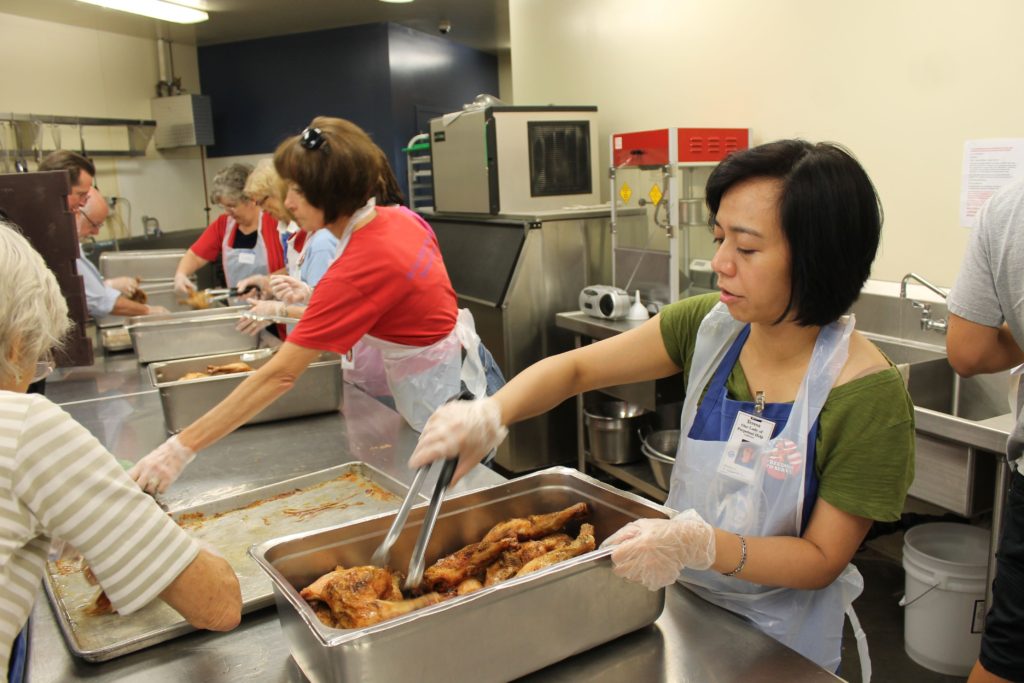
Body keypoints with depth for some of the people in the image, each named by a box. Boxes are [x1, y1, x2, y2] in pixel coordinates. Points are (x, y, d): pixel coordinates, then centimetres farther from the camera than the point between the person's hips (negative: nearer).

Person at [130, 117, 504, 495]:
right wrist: (312, 302, 7)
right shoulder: (398, 219, -5)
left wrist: (181, 448, -28)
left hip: (439, 391, -9)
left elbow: (279, 375, -31)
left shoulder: (358, 269, -30)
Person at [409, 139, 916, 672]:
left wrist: (701, 544, -36)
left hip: (781, 648, -3)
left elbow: (823, 560, -20)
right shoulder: (709, 326, -13)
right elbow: (575, 368, -10)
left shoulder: (869, 397, -25)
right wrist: (491, 413, -29)